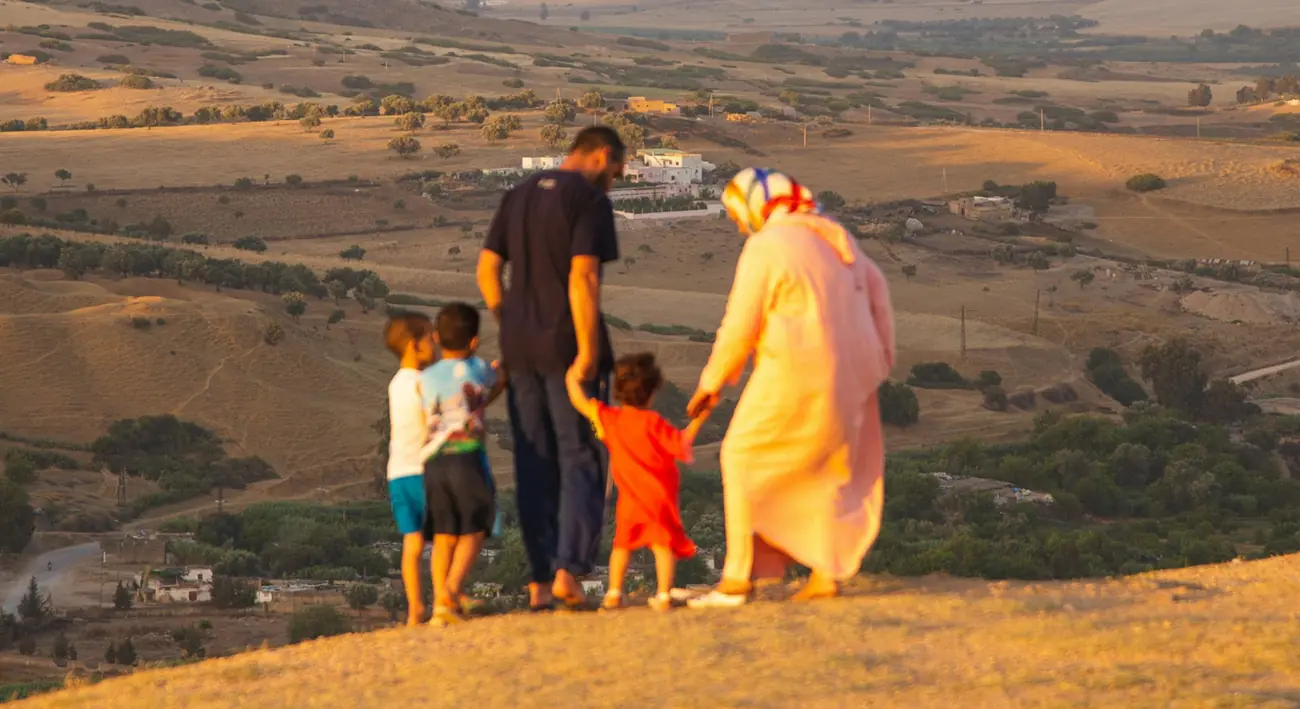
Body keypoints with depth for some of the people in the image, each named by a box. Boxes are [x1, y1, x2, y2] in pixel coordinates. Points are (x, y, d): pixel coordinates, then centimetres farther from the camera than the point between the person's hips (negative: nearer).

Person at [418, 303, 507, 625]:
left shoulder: (425, 378, 13)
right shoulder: (476, 368, 6)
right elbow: (500, 381, 28)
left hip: (433, 463, 3)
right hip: (467, 457, -3)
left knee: (444, 535, 6)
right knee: (473, 532, 3)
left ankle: (440, 603, -3)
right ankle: (451, 590, -16)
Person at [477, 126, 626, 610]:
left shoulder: (518, 196, 14)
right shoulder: (590, 199, -8)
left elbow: (487, 268, 11)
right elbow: (582, 277, -17)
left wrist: (511, 329, 15)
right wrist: (589, 352, -17)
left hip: (521, 349, 6)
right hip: (568, 347, -6)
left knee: (534, 465, 9)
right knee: (580, 460, -1)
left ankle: (539, 581, 8)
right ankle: (569, 571, -13)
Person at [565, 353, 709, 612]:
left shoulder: (608, 418, 1)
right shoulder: (652, 422, -11)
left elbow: (581, 403, 11)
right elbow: (680, 444, -11)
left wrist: (572, 378, 26)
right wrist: (698, 420, -2)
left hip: (630, 498, 4)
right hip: (659, 494, -3)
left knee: (623, 543, 17)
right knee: (663, 544, -2)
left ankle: (614, 592, 12)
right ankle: (664, 595, -11)